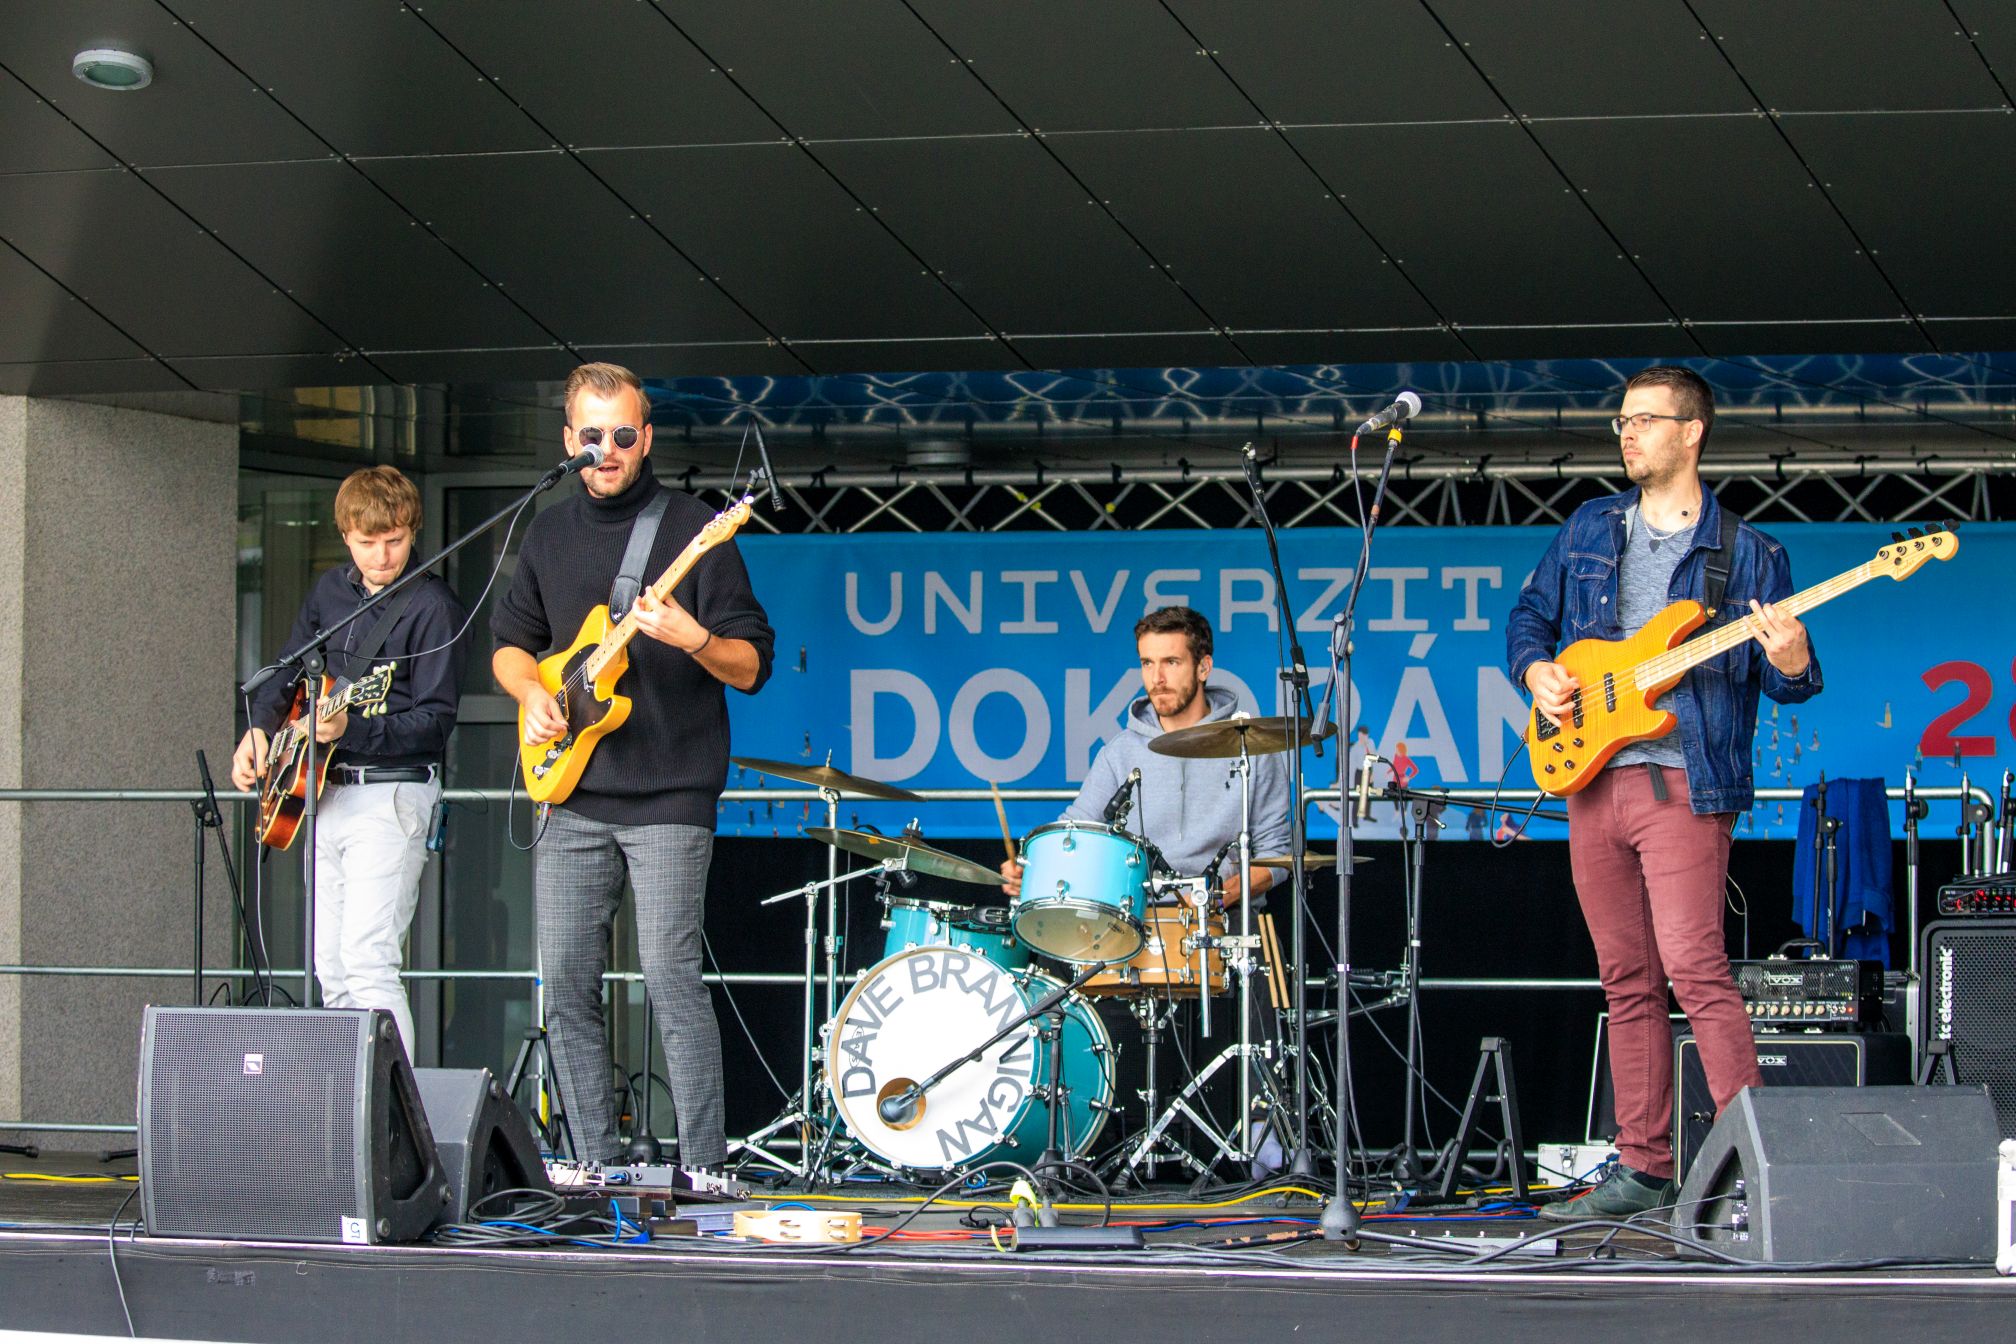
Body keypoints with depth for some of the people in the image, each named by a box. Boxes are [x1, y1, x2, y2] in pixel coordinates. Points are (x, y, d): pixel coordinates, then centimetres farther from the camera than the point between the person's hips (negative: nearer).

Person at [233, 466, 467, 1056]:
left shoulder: (432, 607, -9)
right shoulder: (331, 590, 13)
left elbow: (436, 720, -15)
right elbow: (288, 672, 24)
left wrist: (352, 730, -28)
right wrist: (258, 728, 5)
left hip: (391, 792, -8)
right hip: (322, 792, 8)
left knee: (368, 962, -18)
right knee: (331, 970, 9)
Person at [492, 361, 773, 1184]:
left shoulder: (692, 531, -3)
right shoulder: (551, 534, 13)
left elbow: (752, 667, -5)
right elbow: (510, 642, 23)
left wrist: (693, 638, -24)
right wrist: (532, 691, 1)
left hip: (668, 799, -5)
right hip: (573, 800, 5)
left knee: (670, 977, -12)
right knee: (566, 983, 3)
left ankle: (703, 1168, -7)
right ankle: (596, 1165, 13)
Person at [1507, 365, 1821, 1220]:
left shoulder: (1746, 553, 2)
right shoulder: (1589, 530, 14)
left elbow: (1784, 681, 1)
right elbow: (1529, 615, 22)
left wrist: (1790, 664, -22)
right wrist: (1536, 670, 1)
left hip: (1683, 783, -5)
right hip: (1591, 775, 5)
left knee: (1693, 969, -16)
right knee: (1627, 982, 9)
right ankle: (1643, 1169, 15)